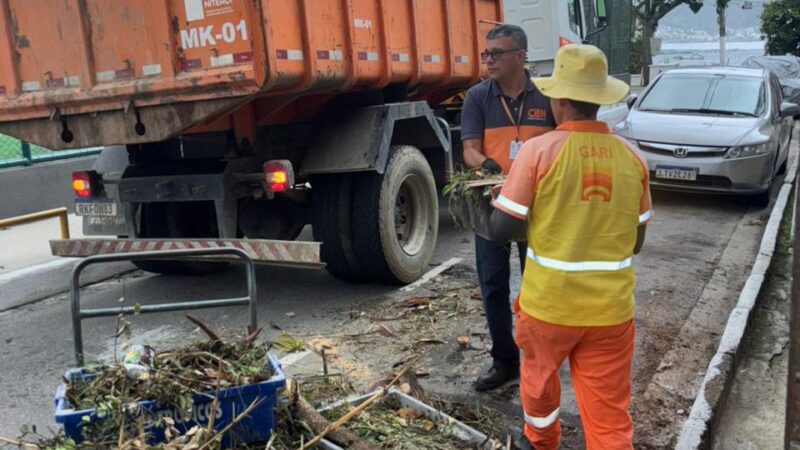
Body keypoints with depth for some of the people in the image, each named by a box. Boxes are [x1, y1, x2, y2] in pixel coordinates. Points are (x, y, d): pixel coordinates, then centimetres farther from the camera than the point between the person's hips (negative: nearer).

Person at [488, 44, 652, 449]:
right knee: (610, 416, 11)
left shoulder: (539, 150, -13)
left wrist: (522, 209, 9)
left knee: (539, 375, 26)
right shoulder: (633, 158, -2)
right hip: (611, 308, 2)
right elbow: (636, 242, 7)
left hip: (549, 303, -2)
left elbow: (499, 230, -12)